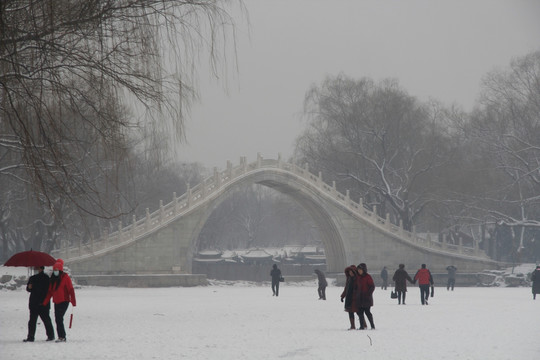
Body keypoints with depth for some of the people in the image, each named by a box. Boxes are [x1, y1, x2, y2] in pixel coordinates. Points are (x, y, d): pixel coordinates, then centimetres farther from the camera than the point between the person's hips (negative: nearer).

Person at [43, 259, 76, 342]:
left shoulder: (65, 277, -7)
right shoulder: (53, 279, 13)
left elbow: (71, 290, -10)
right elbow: (50, 291, 20)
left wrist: (73, 301, -16)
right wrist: (45, 302, 17)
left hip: (64, 301, -7)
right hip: (56, 302, 7)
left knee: (59, 319, -15)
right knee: (57, 319, 6)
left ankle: (62, 337, -13)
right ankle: (60, 336, 13)